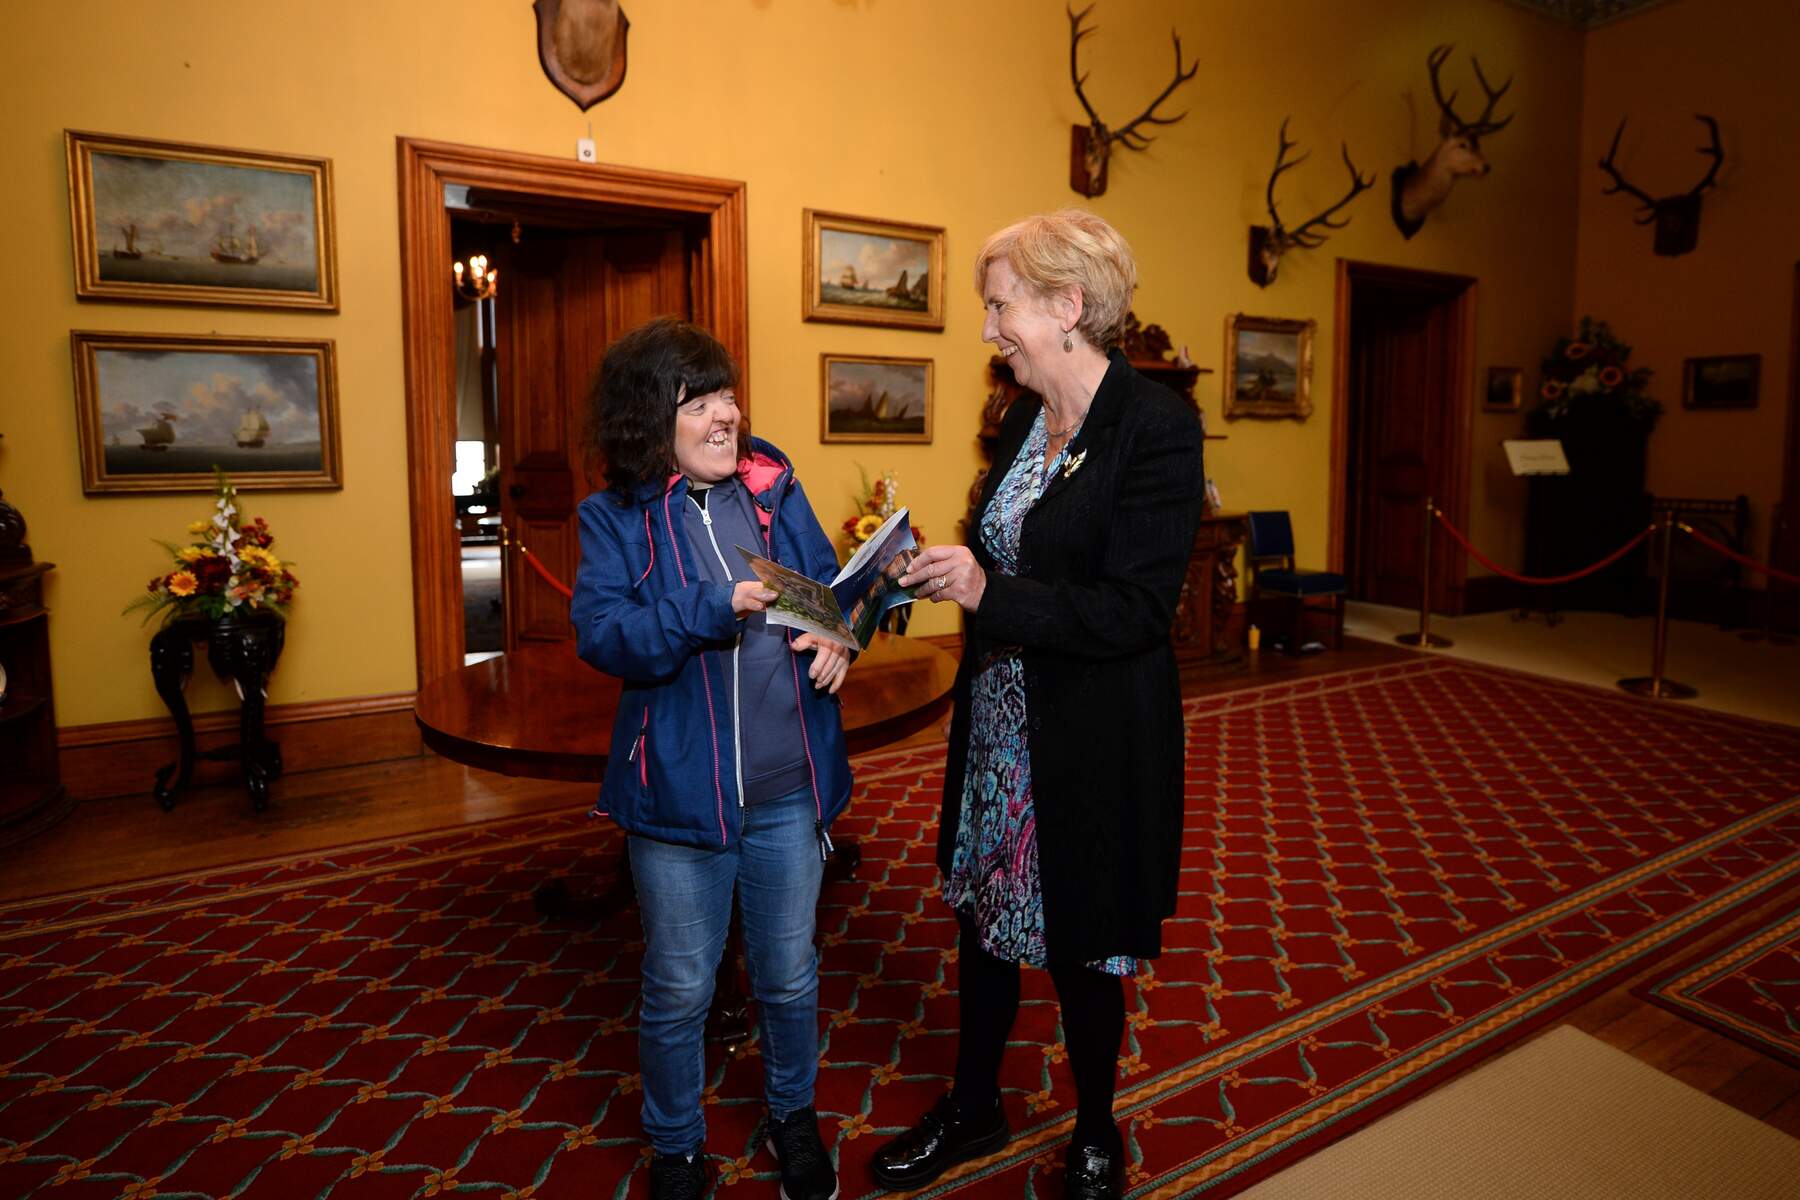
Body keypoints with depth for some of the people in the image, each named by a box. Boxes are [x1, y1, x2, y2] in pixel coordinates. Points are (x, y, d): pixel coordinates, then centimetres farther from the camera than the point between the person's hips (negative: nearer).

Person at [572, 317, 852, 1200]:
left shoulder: (775, 490, 3)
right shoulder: (615, 518, -5)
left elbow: (830, 583, 7)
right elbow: (600, 632, -17)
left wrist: (836, 634, -15)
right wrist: (719, 607, -29)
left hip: (788, 790, 3)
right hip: (679, 791, -2)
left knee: (790, 977, 19)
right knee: (679, 990, 15)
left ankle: (793, 1116, 47)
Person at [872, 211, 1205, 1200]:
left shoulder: (1156, 426, -18)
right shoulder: (1023, 419, 6)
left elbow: (1135, 609, -23)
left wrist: (987, 593, -27)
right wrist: (925, 566, -1)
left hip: (1091, 744, -7)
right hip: (997, 721, 7)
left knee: (1080, 944, 13)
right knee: (982, 911, 20)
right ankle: (973, 1108, 45)